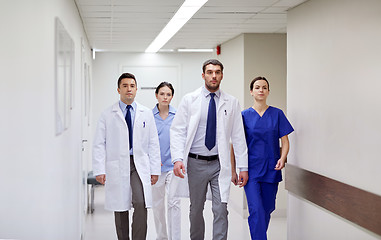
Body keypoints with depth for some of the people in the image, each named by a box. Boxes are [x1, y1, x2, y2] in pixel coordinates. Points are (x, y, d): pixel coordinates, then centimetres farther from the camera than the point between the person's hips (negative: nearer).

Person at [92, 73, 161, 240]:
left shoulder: (146, 114, 10)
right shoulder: (108, 115, 4)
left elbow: (153, 143, 9)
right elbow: (99, 144, 2)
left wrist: (155, 169, 4)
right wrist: (99, 170, -6)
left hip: (139, 165, 0)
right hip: (116, 166, 0)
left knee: (141, 203, -17)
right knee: (120, 208, 5)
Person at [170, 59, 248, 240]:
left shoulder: (231, 103, 4)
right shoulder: (189, 100, 1)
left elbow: (238, 136, 5)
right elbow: (178, 131, -2)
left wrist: (243, 167, 1)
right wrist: (177, 159, -16)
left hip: (220, 164, 0)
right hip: (196, 163, 0)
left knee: (221, 210, -4)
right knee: (196, 209, 12)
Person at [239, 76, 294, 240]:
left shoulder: (277, 114, 5)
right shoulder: (245, 115, 2)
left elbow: (285, 141, 6)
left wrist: (282, 158, -13)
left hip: (271, 170, 2)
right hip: (252, 169, -2)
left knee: (266, 210, 10)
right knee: (256, 210, -14)